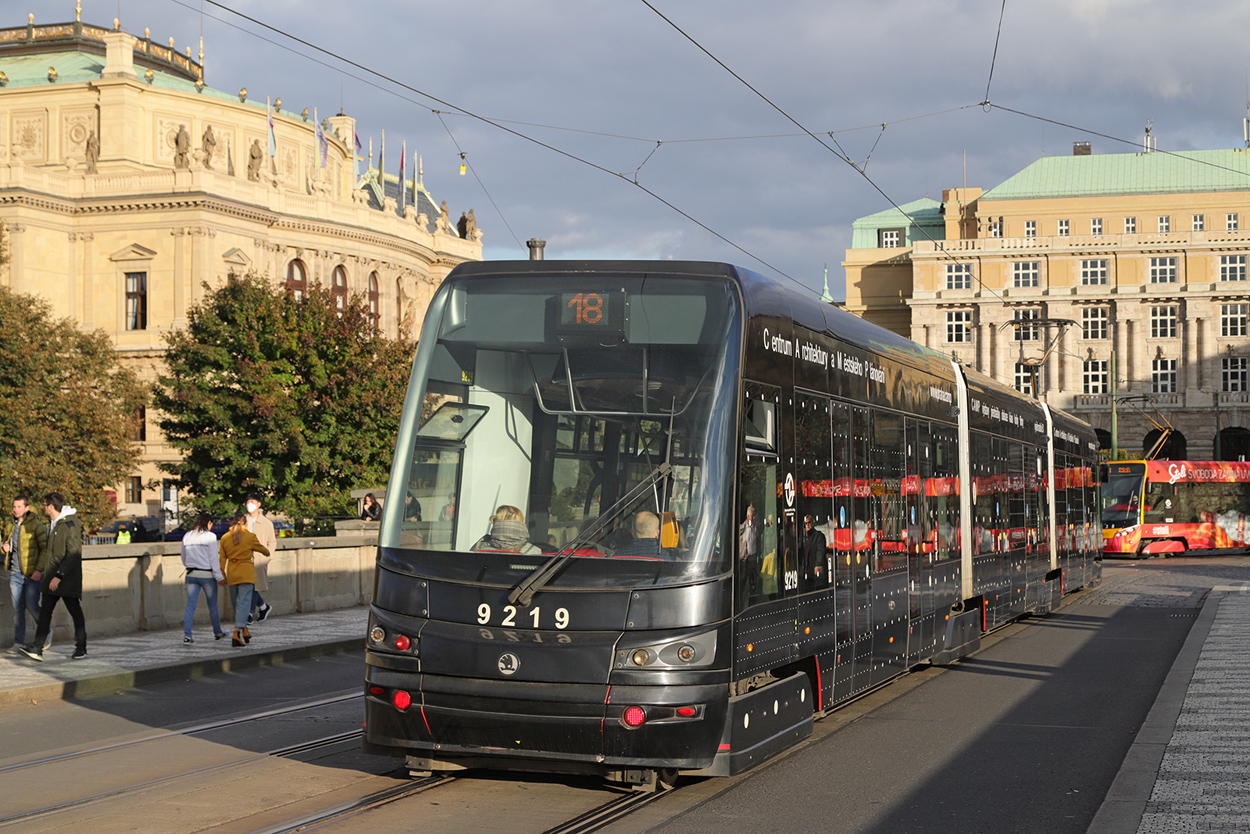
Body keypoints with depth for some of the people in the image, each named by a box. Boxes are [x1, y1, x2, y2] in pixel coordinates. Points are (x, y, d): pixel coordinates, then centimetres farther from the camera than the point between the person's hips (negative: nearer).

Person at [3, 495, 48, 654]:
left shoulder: (36, 525, -7)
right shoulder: (10, 526, 12)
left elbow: (45, 549, -8)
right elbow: (6, 543, 26)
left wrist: (39, 569, -17)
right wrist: (4, 547, 0)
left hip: (31, 574, -5)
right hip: (15, 573, 6)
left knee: (32, 606, -4)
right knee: (17, 608, 5)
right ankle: (19, 642, 9)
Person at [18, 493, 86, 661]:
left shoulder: (70, 525, -15)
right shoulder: (53, 525, 14)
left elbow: (73, 554, -20)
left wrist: (59, 575, -25)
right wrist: (46, 575, 21)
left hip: (68, 580, -9)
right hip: (52, 579, 9)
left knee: (75, 612, 2)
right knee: (45, 611, 0)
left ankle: (81, 648, 13)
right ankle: (37, 648, -3)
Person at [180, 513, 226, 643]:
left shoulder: (187, 536, 6)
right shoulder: (210, 536, -9)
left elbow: (183, 558, 13)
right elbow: (213, 558, -11)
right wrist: (219, 576, -6)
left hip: (191, 575, 4)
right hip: (207, 575, -4)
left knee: (190, 605, 4)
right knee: (213, 605, 11)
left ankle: (187, 634, -4)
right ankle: (217, 632, 23)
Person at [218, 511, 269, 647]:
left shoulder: (225, 538, 5)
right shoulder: (250, 536, -3)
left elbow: (222, 559, 6)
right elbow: (262, 549, 13)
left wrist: (223, 576, 14)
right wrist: (267, 552, 36)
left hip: (232, 574, 4)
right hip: (246, 573, -4)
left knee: (236, 604, 16)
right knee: (243, 603, -7)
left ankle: (245, 632, 26)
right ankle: (237, 634, -21)